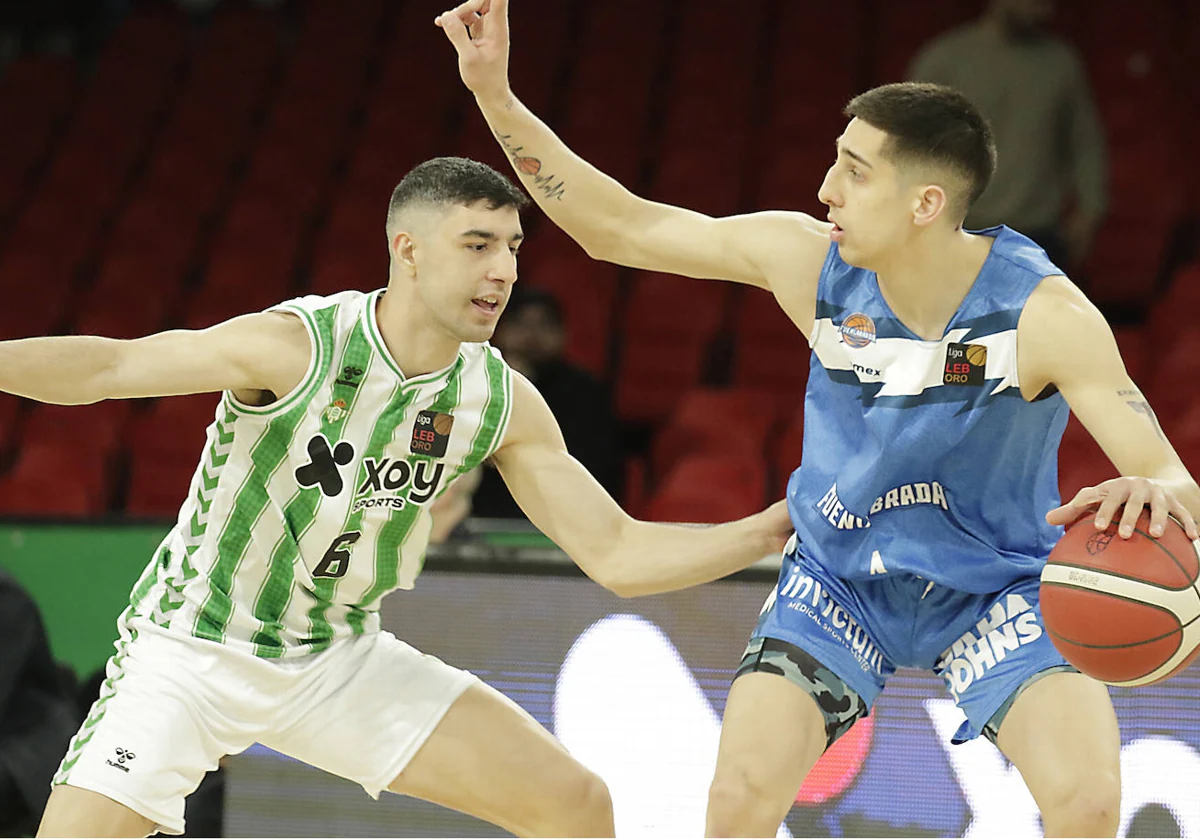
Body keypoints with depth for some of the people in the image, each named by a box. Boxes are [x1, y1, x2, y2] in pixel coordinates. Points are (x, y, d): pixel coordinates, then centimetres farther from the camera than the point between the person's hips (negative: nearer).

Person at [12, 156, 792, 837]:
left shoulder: (505, 403, -8)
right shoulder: (297, 345, -25)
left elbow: (617, 553, -2)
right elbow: (107, 366, -27)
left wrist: (772, 528, -11)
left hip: (341, 660, 5)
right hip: (189, 652, -5)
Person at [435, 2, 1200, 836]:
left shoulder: (1042, 311, -27)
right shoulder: (810, 260, -18)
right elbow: (617, 227, -10)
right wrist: (496, 95, -17)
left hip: (994, 586, -2)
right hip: (839, 576, 2)